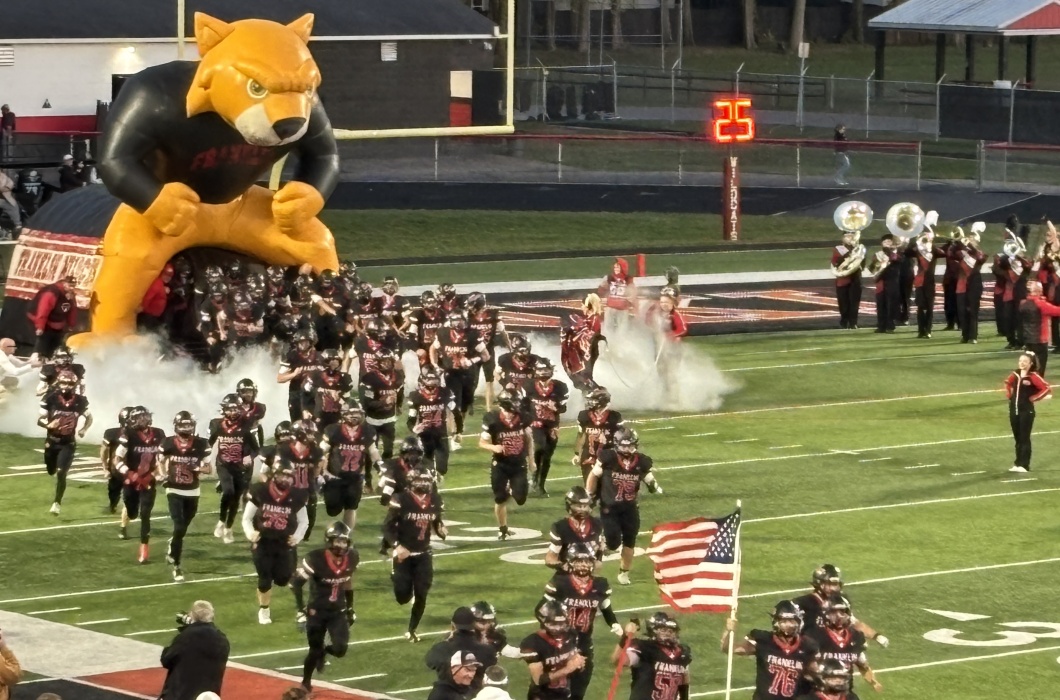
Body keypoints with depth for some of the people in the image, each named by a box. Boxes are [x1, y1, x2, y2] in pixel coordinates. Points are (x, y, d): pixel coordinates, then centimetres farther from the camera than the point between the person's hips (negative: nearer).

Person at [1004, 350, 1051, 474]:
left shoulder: (1033, 376, -13)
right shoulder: (1015, 374, 6)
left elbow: (1047, 389, -21)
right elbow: (1008, 384, 28)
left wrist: (1033, 398, -14)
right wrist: (1010, 396, 13)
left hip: (1027, 411, -6)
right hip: (1013, 410, 6)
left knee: (1024, 438, -3)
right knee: (1017, 438, 12)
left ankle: (1024, 465, 0)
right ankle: (1018, 463, 19)